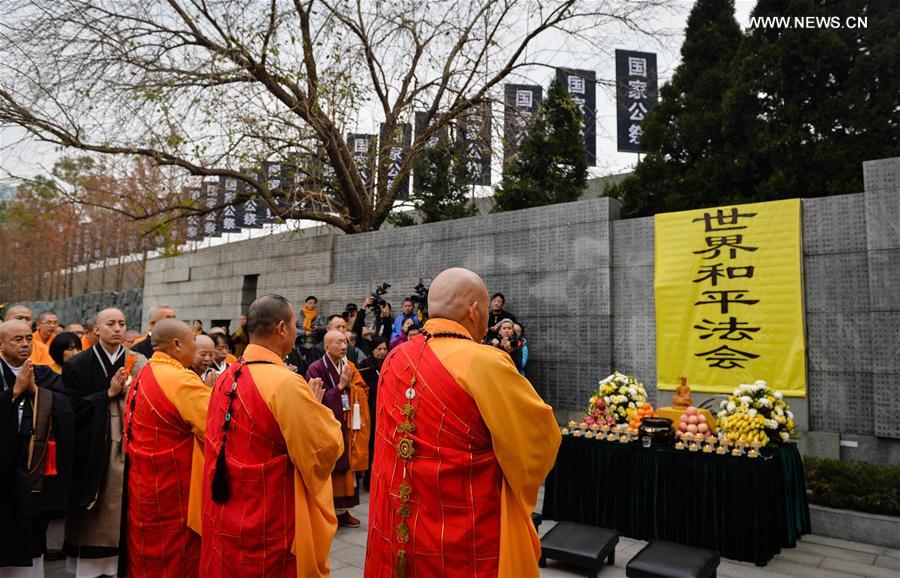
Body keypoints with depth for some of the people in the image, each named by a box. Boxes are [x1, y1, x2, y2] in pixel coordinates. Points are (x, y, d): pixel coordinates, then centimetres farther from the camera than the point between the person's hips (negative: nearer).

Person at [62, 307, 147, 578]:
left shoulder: (140, 363, 4)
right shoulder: (77, 365, 2)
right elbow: (71, 408, -5)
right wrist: (108, 393, -10)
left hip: (130, 448, 1)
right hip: (93, 451, -1)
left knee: (126, 511, 5)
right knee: (93, 518, 6)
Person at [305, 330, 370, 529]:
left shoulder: (349, 366, 7)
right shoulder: (316, 368, -11)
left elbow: (362, 390, 5)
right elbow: (317, 400, -16)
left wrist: (350, 385, -13)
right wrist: (340, 386, -19)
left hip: (347, 425, 6)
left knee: (346, 466, 9)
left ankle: (342, 510, 20)